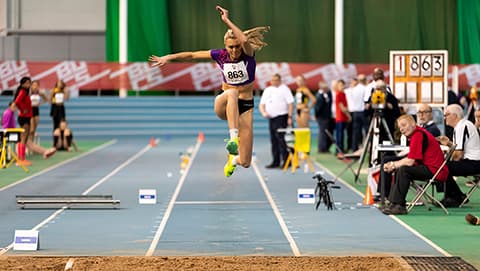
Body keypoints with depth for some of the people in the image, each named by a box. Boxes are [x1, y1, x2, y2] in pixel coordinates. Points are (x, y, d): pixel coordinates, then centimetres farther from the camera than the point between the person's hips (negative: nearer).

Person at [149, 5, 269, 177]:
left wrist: (227, 20, -35)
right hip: (223, 106, 0)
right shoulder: (221, 55, -4)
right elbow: (192, 55, 5)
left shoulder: (248, 54, -11)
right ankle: (233, 137, -52)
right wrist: (167, 58, 2)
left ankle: (233, 158, 37)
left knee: (245, 162, -4)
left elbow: (245, 40, -35)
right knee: (232, 93, -41)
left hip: (245, 106, 0)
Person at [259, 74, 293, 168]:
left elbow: (290, 103, -7)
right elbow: (262, 104, 17)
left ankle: (286, 161, -11)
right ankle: (276, 162, 14)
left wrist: (289, 117, -14)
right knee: (273, 140, 8)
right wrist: (263, 112, -4)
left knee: (281, 139, -13)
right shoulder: (267, 90, 16)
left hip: (281, 117, -7)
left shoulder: (284, 89, -1)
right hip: (271, 118, 7)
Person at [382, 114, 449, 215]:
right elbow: (410, 159, 15)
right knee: (398, 170, 17)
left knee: (403, 170, -24)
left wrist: (393, 165, -6)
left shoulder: (418, 135, -17)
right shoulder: (419, 133, 15)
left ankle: (399, 206, -21)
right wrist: (393, 164, 3)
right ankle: (393, 203, 10)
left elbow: (410, 161, -20)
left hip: (434, 171, -12)